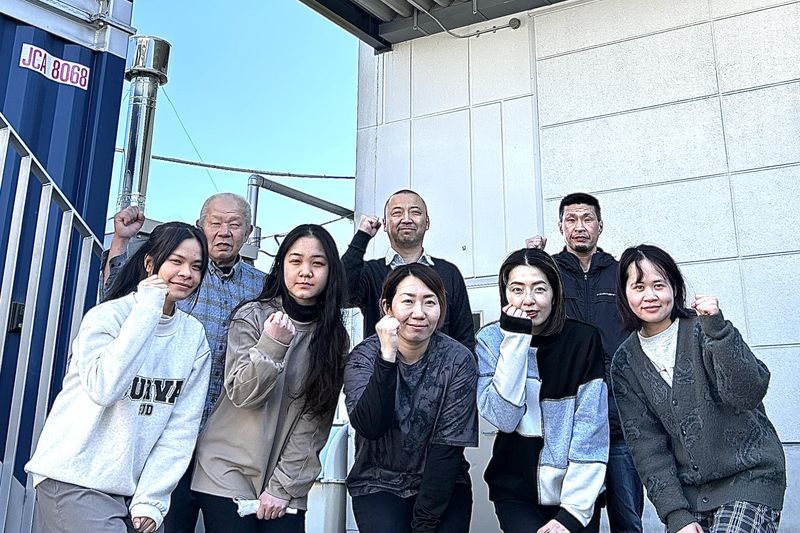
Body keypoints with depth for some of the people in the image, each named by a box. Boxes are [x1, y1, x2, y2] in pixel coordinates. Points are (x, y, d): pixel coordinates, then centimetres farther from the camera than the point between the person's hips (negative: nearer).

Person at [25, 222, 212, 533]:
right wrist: (147, 308, -22)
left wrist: (151, 499, -6)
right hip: (74, 480, -4)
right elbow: (103, 388, -27)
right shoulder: (107, 316, -9)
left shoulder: (194, 336, 3)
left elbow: (183, 425, 0)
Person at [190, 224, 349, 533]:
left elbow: (315, 420, -2)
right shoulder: (252, 316, -4)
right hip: (227, 473, -1)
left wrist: (283, 486, -7)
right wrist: (272, 344, -23)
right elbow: (240, 395, -9)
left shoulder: (335, 337, 0)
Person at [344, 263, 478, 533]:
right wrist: (387, 356, -32)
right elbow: (369, 427, -23)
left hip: (442, 483, 1)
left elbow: (449, 445, -11)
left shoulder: (458, 360, -9)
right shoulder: (363, 356, -8)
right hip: (378, 482, 0)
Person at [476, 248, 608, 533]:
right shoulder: (490, 339, -4)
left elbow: (591, 429, -9)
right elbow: (503, 418, -14)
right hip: (516, 493, 0)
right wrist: (515, 340, -19)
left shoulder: (584, 339, -7)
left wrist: (573, 510, -15)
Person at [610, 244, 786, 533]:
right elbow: (646, 444, -1)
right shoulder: (624, 364, 1)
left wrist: (717, 330, -29)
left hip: (748, 477, -3)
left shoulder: (702, 331, -7)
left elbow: (749, 395, -19)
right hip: (687, 490, 3)